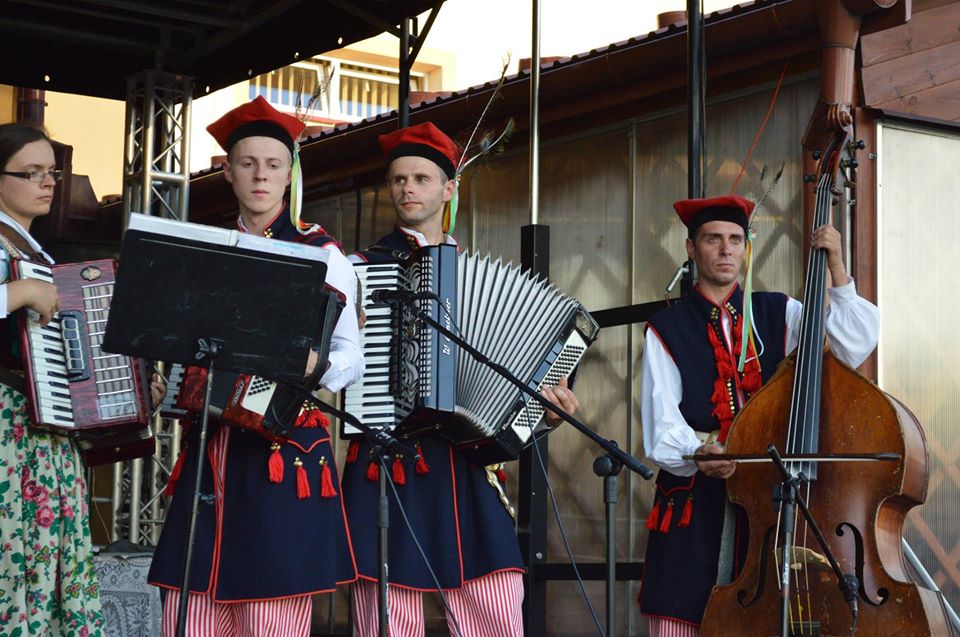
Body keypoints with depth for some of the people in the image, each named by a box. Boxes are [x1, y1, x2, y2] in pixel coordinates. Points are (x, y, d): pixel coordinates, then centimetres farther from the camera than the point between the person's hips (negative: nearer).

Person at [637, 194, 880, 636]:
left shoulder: (778, 314, 14)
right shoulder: (667, 329, 8)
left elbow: (856, 346, -1)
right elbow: (662, 429, -2)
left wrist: (837, 270, -5)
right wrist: (696, 453, -23)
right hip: (697, 504, -1)